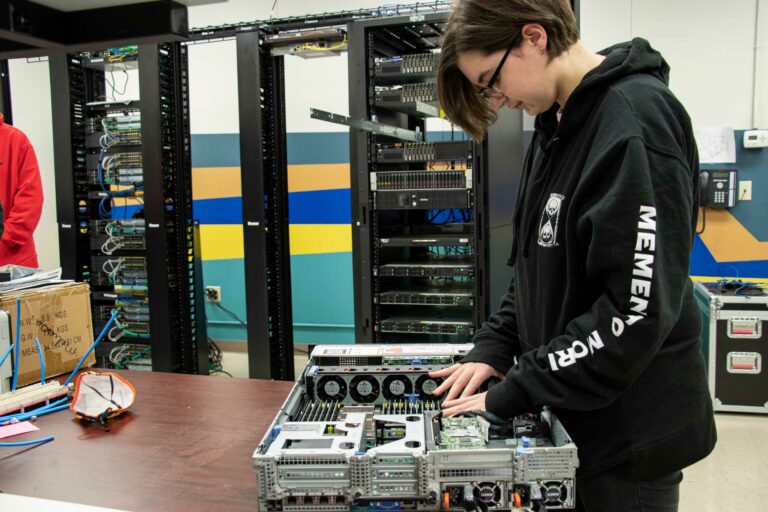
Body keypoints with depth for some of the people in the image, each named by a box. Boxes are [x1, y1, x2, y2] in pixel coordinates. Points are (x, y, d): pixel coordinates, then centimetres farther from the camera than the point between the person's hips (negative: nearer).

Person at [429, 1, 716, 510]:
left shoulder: (636, 122, -20)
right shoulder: (557, 126, 8)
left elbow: (638, 308, -25)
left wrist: (512, 395, -19)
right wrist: (494, 348, 1)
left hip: (631, 434, -8)